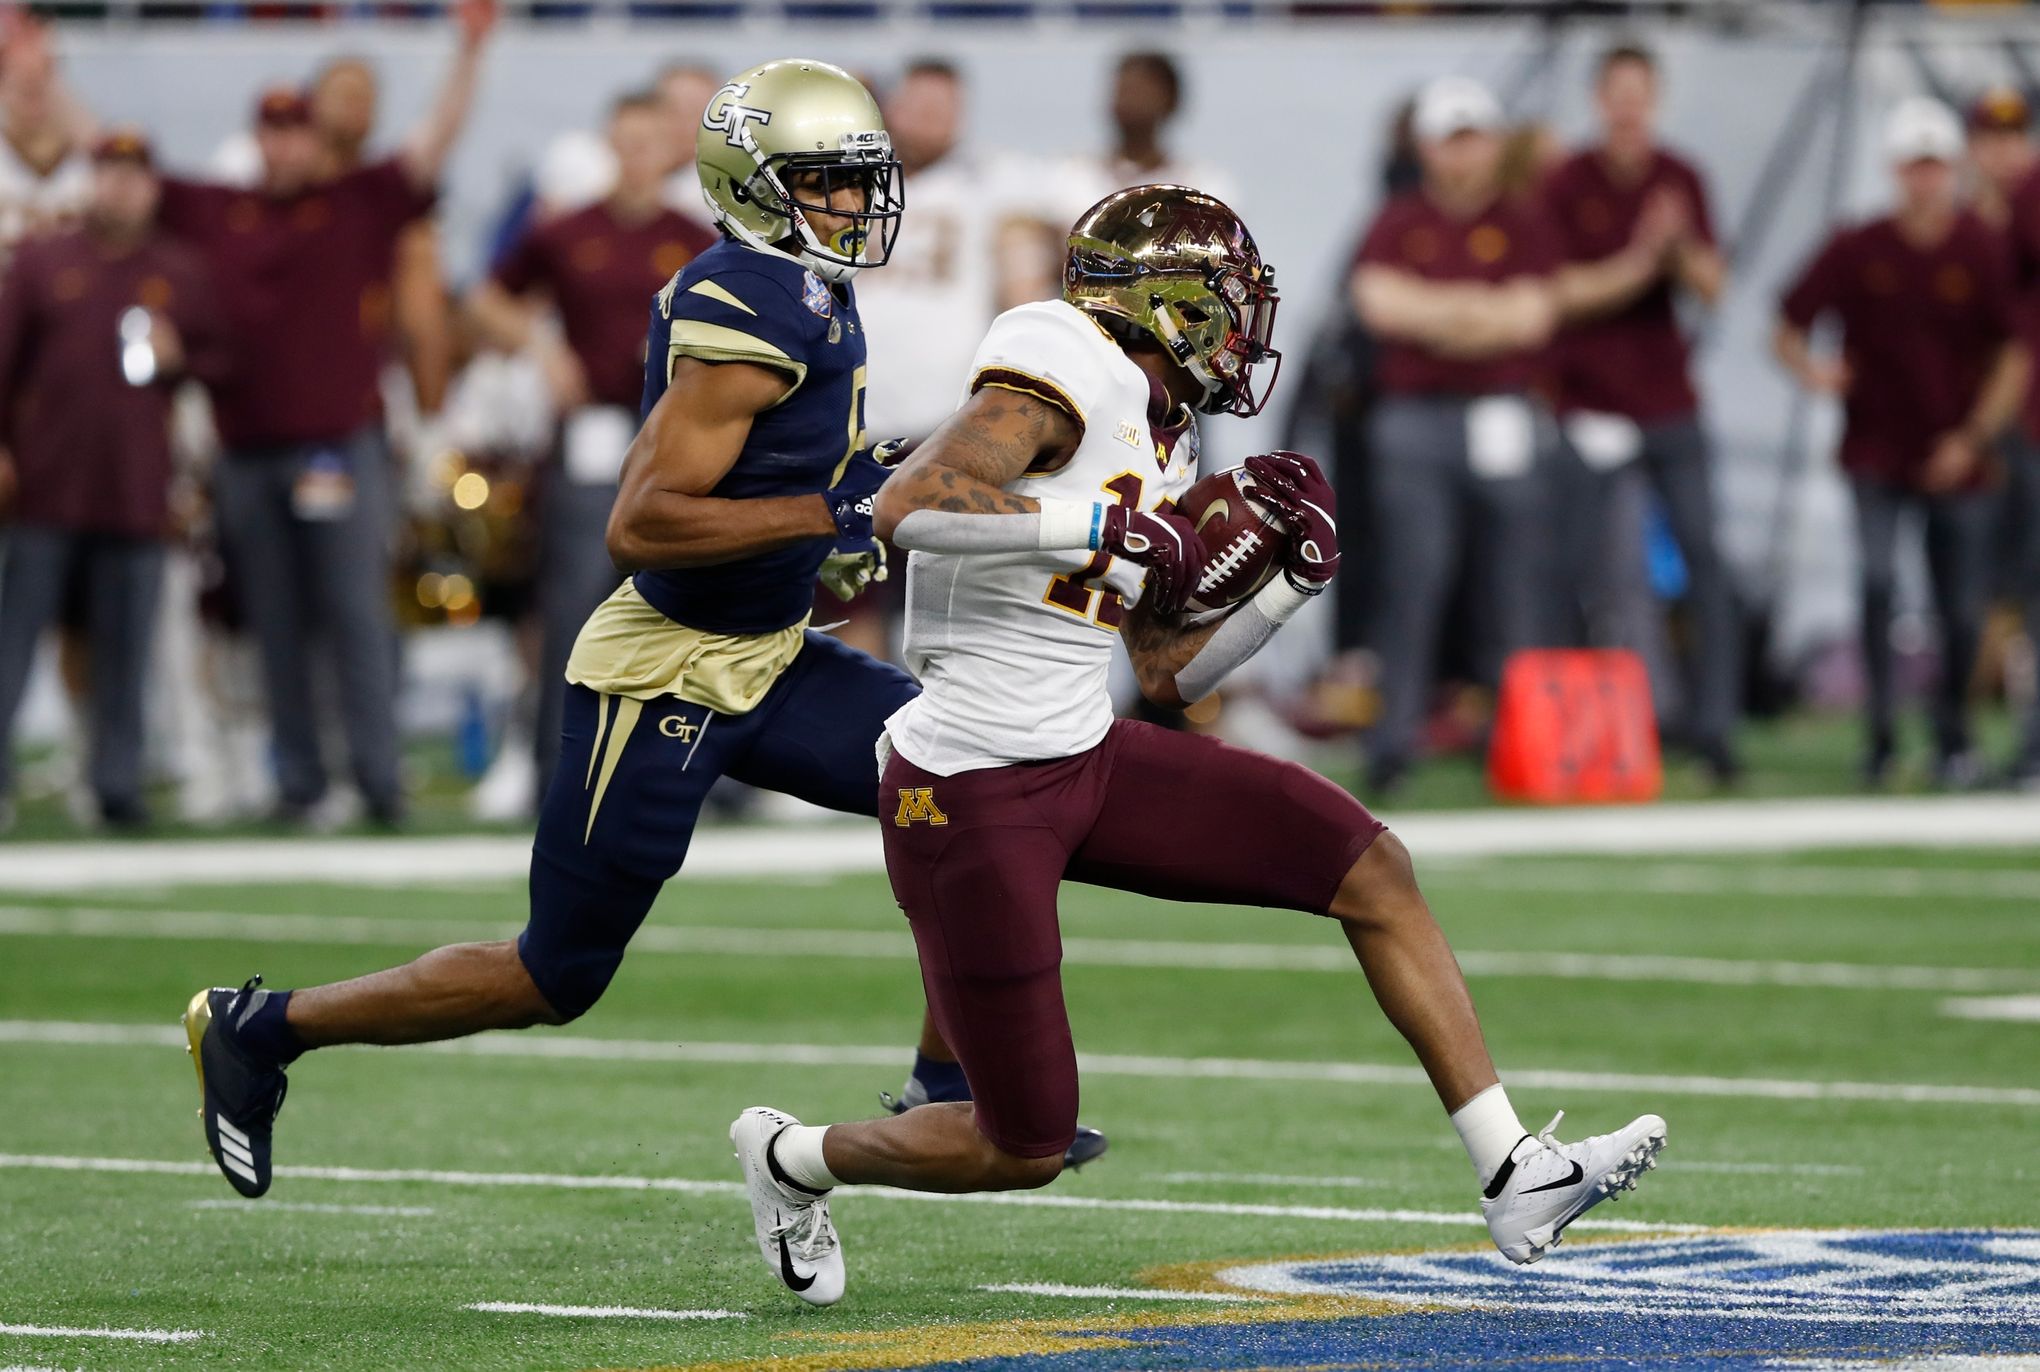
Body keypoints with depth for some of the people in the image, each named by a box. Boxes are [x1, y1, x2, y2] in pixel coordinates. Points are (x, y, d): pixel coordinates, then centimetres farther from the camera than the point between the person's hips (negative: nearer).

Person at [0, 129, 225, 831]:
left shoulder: (181, 274, 11)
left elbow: (220, 358, 15)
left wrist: (179, 359, -6)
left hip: (137, 493, 1)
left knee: (126, 647, 2)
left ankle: (119, 782, 7)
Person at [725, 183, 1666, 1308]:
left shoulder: (1161, 442, 12)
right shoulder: (1070, 376, -15)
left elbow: (1167, 675, 19)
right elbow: (905, 507, -31)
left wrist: (1294, 580, 6)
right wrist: (1105, 528, -27)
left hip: (1083, 759, 9)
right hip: (971, 792, -9)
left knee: (1370, 869, -1)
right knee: (1022, 1150, 0)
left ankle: (1519, 1180, 3)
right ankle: (793, 1159, 29)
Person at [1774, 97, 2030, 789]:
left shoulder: (1984, 252, -4)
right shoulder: (1856, 250, -3)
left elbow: (2014, 356, -2)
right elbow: (1788, 329, 2)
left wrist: (1974, 437, -11)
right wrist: (1809, 368, -21)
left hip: (1957, 464, 0)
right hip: (1876, 453, 0)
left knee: (1962, 613, 3)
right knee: (1876, 581, -18)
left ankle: (1953, 738, 25)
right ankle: (1879, 737, -11)